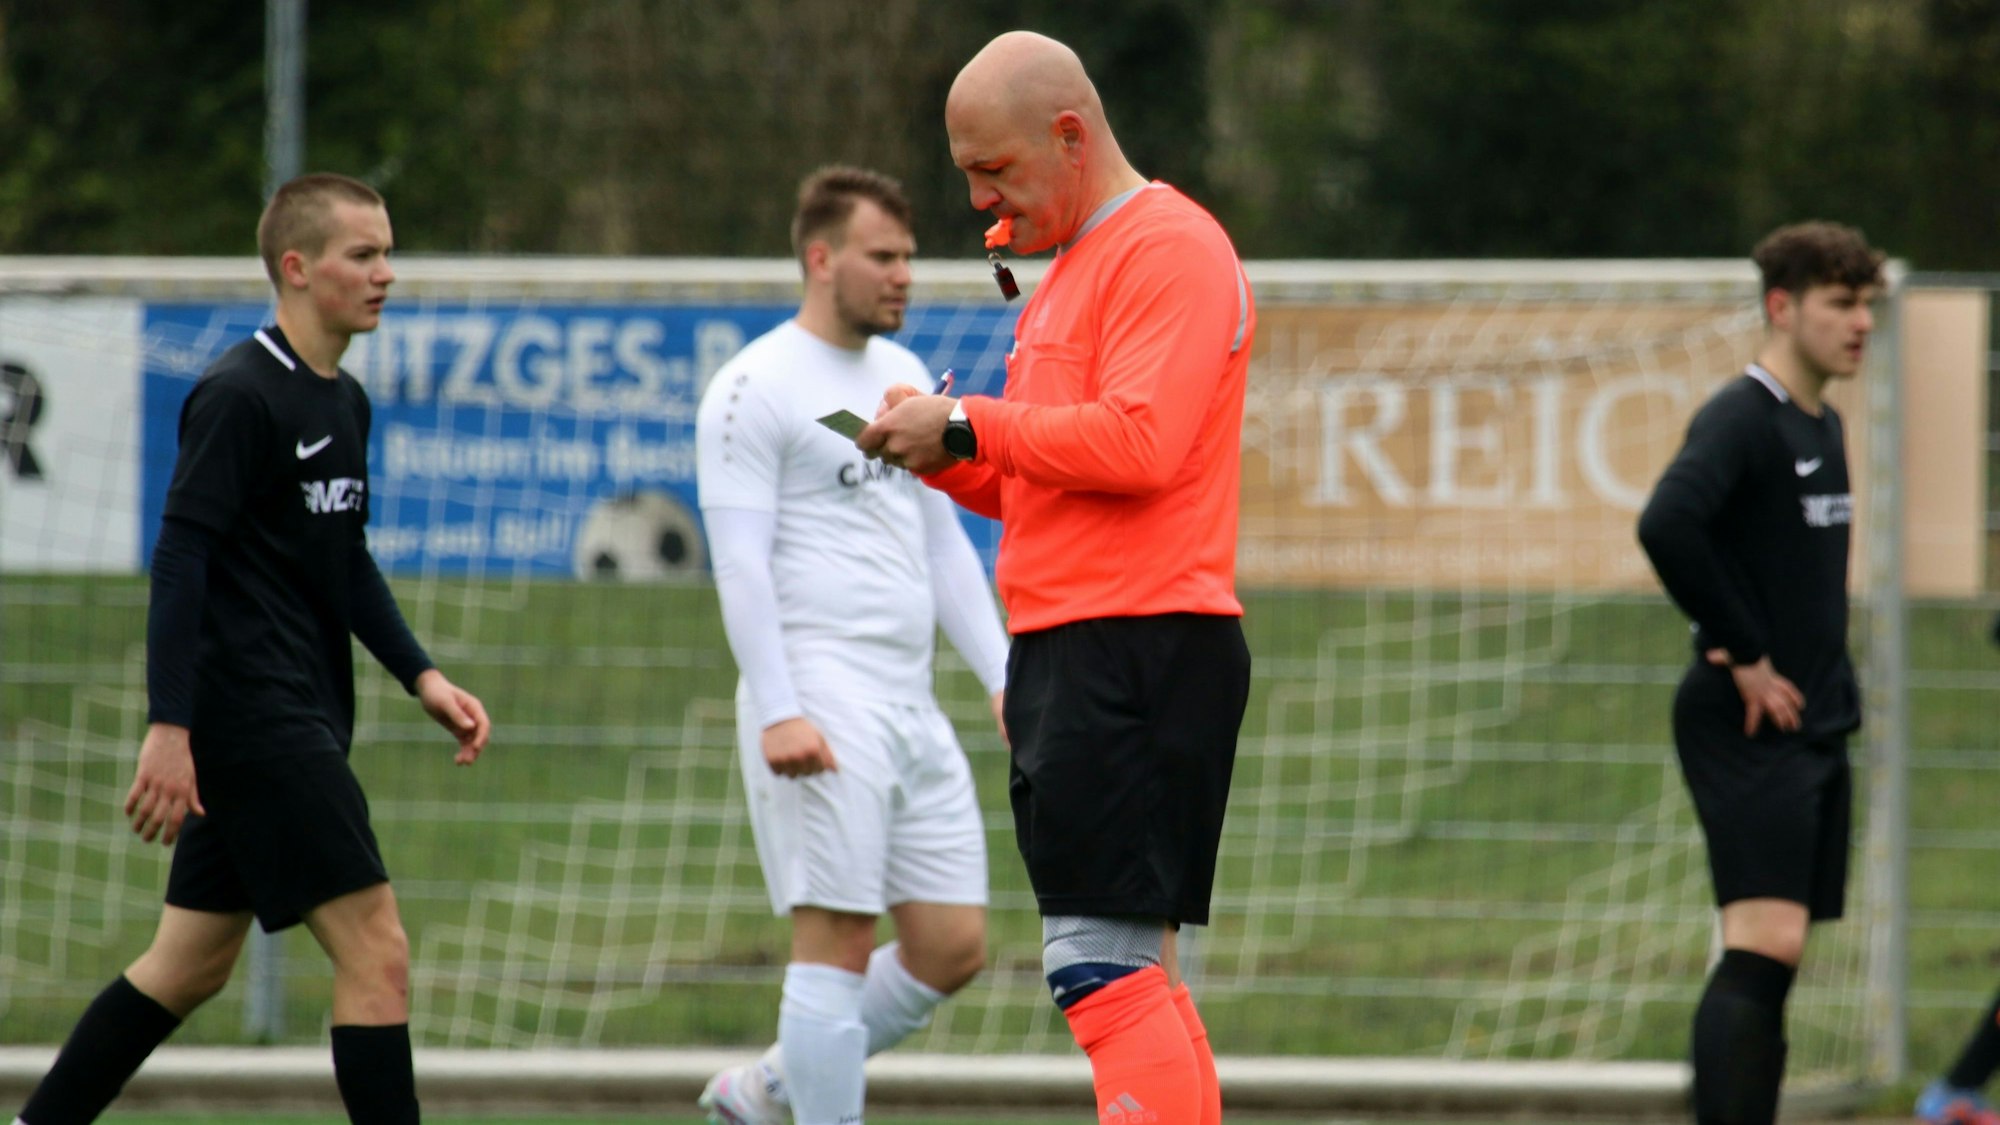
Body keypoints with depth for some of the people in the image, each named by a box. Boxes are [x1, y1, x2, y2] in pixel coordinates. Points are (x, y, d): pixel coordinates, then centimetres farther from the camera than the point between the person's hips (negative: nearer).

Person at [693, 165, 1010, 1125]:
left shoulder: (902, 378, 18)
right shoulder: (757, 388, -6)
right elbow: (739, 561, -12)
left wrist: (1001, 676, 14)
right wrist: (779, 712, -20)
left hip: (911, 705, 8)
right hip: (821, 705, -8)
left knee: (953, 947, 5)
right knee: (837, 941, -8)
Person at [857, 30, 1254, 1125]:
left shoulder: (1167, 247, -8)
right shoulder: (1071, 266, 24)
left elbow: (1139, 441, -21)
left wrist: (967, 426, -12)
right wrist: (947, 452, 8)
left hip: (1141, 652, -11)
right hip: (1070, 647, 11)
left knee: (1101, 961, -16)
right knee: (1132, 973, 9)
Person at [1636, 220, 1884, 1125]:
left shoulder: (1824, 427, 16)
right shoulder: (1741, 419, -13)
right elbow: (1666, 524, -30)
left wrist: (1833, 684, 14)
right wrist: (1741, 653, -21)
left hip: (1816, 726, 9)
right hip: (1747, 732, -9)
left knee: (1774, 962, 8)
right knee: (1764, 944, -17)